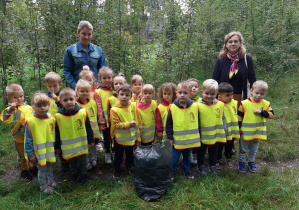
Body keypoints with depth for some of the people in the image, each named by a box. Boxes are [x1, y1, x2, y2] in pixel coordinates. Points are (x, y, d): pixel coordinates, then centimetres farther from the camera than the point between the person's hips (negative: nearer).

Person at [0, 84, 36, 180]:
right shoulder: (11, 110, -14)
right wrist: (11, 109, -38)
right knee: (22, 155, 14)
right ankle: (24, 171, 33)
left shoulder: (28, 107, 0)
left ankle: (32, 167, 41)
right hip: (19, 138, -4)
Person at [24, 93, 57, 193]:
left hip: (50, 151, 4)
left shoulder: (51, 119, -4)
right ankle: (44, 186, 30)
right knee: (42, 169, 10)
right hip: (38, 152, -4)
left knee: (49, 167, 22)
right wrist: (30, 154, -10)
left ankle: (51, 181, 43)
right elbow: (28, 140, -12)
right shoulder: (30, 121, -17)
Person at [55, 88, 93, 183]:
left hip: (82, 145, -1)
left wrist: (90, 142, 3)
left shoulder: (83, 113, -11)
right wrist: (57, 147, 6)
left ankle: (84, 175, 36)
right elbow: (57, 134, 0)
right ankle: (74, 176, 40)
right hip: (68, 148, 1)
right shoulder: (58, 117, -10)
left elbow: (88, 128, -1)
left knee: (82, 162, 15)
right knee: (72, 163, 19)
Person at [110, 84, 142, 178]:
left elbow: (138, 120, 2)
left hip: (132, 137, 3)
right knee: (118, 156, 15)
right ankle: (117, 171, 35)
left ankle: (130, 167, 45)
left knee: (130, 155, 22)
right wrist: (128, 124, -30)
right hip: (120, 138, -3)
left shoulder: (134, 106, -8)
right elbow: (116, 124, -20)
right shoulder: (114, 109, -19)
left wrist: (138, 131, 5)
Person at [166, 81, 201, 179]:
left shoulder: (195, 107, -7)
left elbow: (198, 122, 4)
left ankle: (187, 170, 43)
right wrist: (170, 137, -4)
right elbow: (168, 124, -5)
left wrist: (198, 136, 7)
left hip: (190, 139, 2)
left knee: (187, 156, 21)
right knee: (174, 157, 10)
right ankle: (172, 172, 31)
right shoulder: (172, 108, -12)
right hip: (177, 140, -2)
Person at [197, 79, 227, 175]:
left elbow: (223, 118, 7)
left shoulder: (220, 105, -4)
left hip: (216, 135, 3)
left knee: (213, 151, 21)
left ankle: (213, 166, 40)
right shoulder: (199, 106, -16)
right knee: (201, 152, 15)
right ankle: (201, 167, 35)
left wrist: (223, 130, 8)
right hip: (203, 136, -3)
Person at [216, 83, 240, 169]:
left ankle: (228, 158, 45)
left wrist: (237, 128, 14)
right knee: (220, 147, 13)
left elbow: (236, 115, 10)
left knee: (229, 146, 23)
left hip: (232, 130, 5)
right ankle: (217, 160, 33)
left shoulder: (234, 103, -3)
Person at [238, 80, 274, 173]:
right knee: (243, 149, 13)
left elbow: (271, 115, -10)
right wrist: (238, 128, -7)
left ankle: (251, 162, 39)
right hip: (245, 132, -3)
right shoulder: (244, 103, -13)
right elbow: (239, 117, -7)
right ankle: (241, 162, 31)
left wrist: (260, 111, -23)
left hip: (258, 132, 3)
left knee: (253, 149, 21)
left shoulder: (266, 104, -4)